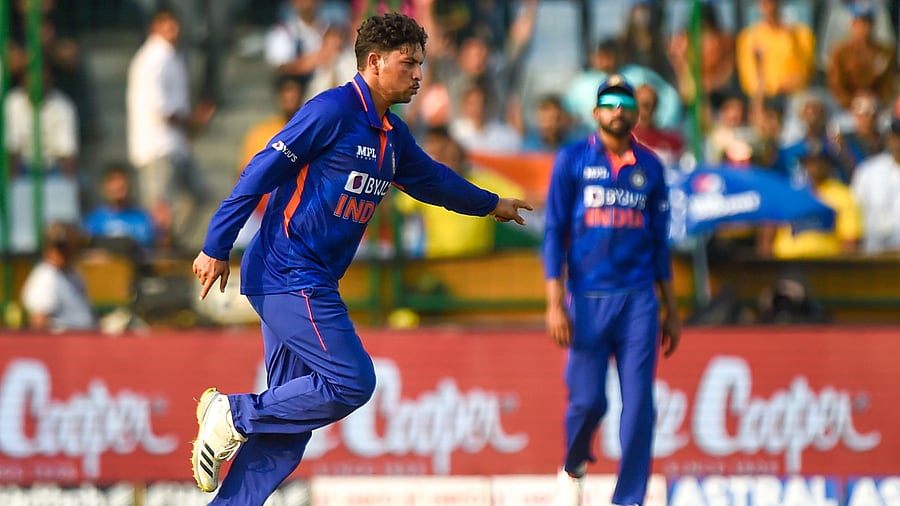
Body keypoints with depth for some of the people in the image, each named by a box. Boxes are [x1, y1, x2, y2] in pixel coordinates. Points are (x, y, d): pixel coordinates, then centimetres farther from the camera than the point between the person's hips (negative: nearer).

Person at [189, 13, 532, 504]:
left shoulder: (392, 135, 16)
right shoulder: (333, 111, -12)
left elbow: (431, 178, 36)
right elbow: (260, 173, -13)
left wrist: (491, 204, 49)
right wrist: (216, 247, -14)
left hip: (312, 286, 9)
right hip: (287, 275, -9)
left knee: (287, 427, 4)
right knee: (352, 382, -16)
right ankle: (233, 415, -6)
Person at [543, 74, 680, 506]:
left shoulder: (649, 167, 11)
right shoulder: (573, 160, 3)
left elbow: (660, 242, 15)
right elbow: (554, 233, 0)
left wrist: (671, 310, 13)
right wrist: (555, 304, -8)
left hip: (638, 300, 2)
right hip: (587, 299, -2)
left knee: (638, 405, -6)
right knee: (587, 400, -3)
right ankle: (573, 470, 27)